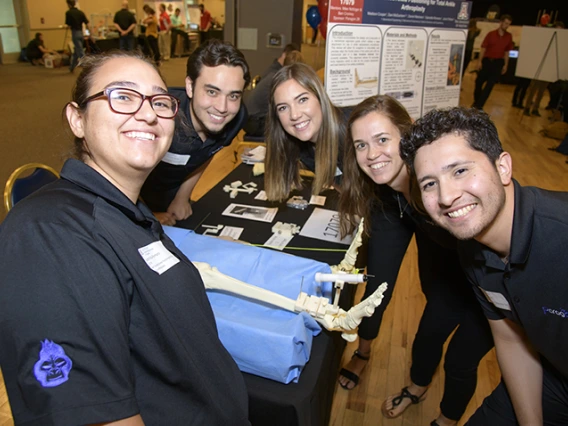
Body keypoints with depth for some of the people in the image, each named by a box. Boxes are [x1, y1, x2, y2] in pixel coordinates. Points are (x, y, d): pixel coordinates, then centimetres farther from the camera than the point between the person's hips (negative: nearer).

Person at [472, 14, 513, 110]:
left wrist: (505, 65, 6)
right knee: (479, 82, 5)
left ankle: (479, 105, -2)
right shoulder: (491, 34, -1)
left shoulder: (509, 36, 6)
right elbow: (483, 48, -2)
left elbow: (507, 51, 10)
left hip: (498, 62, 1)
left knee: (490, 85, -5)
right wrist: (479, 61, -9)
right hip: (487, 60, -1)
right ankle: (476, 102, 26)